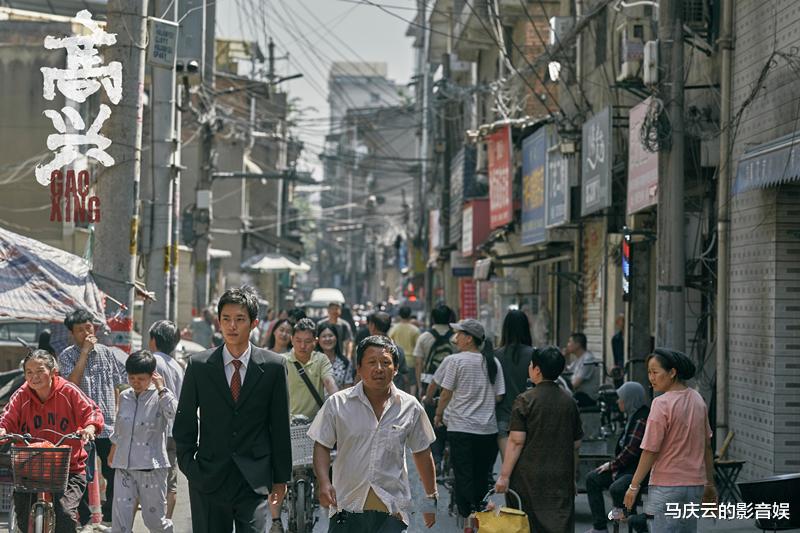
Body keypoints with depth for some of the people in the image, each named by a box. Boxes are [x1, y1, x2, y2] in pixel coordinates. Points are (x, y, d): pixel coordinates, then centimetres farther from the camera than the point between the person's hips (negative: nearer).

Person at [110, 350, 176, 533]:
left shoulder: (159, 397, -7)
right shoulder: (124, 397, 9)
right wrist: (113, 453, 31)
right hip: (124, 467, 4)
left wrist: (161, 389, -22)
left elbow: (175, 414, -29)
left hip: (151, 468, -4)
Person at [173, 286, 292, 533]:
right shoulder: (199, 365, 3)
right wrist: (188, 465, -1)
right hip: (209, 477, 1)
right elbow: (184, 423, 8)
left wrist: (281, 477, 6)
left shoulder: (274, 366, 1)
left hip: (255, 482, -1)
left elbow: (280, 427, 5)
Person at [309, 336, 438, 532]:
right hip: (347, 507, 0)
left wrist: (431, 499, 17)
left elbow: (422, 454, 14)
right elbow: (322, 446, 4)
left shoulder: (410, 407, 5)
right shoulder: (337, 404, 1)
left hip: (392, 509, 0)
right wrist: (324, 483, -12)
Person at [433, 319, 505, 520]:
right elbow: (499, 397, 4)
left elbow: (446, 393, -5)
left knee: (463, 475, 2)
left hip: (461, 427, -4)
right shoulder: (493, 362, 3)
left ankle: (467, 513, -4)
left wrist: (438, 415, 11)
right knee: (482, 477, 14)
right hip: (488, 429, 4)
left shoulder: (456, 360, -9)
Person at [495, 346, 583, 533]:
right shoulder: (569, 401, 7)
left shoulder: (525, 400, -8)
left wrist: (504, 475, -10)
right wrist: (572, 477, 24)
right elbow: (576, 444, 13)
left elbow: (516, 442, -13)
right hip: (562, 478, 3)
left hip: (529, 477, -3)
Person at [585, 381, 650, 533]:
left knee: (616, 488, -35)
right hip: (627, 468, 11)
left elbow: (632, 450, -23)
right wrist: (615, 466, 5)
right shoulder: (633, 416, 14)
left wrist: (612, 465, -11)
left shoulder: (642, 419, -18)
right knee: (592, 479, 7)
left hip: (641, 471, -11)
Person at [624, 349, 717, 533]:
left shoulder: (662, 404, -15)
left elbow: (650, 451, -14)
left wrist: (634, 486, -8)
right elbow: (707, 446, 15)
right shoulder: (697, 399, 8)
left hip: (668, 485, -8)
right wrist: (710, 484, 23)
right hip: (695, 484, 8)